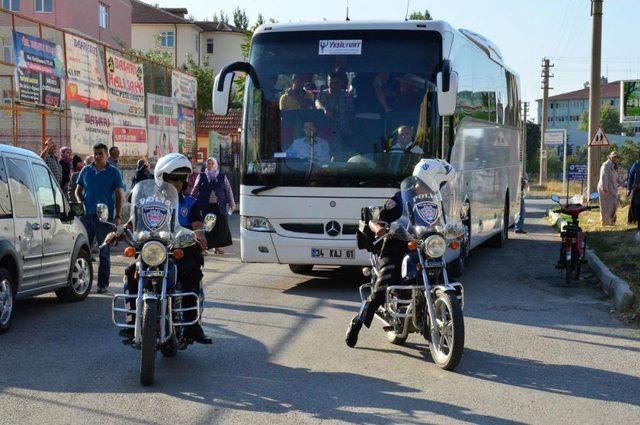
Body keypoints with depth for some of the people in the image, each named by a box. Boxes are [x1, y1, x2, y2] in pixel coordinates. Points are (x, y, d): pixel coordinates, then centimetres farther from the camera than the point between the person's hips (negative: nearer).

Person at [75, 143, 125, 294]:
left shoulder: (113, 172, 3)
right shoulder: (86, 171, 11)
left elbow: (119, 195, 2)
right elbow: (78, 190, 19)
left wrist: (118, 216, -6)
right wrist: (80, 202, -2)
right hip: (87, 215, 3)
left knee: (104, 252, 3)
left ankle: (103, 283, 9)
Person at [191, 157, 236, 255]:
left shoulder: (223, 177, 11)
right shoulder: (201, 177, 9)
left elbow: (228, 191, 13)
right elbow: (195, 191, 11)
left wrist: (231, 203, 10)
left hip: (219, 207, 1)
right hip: (205, 207, -1)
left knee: (220, 227, 1)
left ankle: (218, 247, 12)